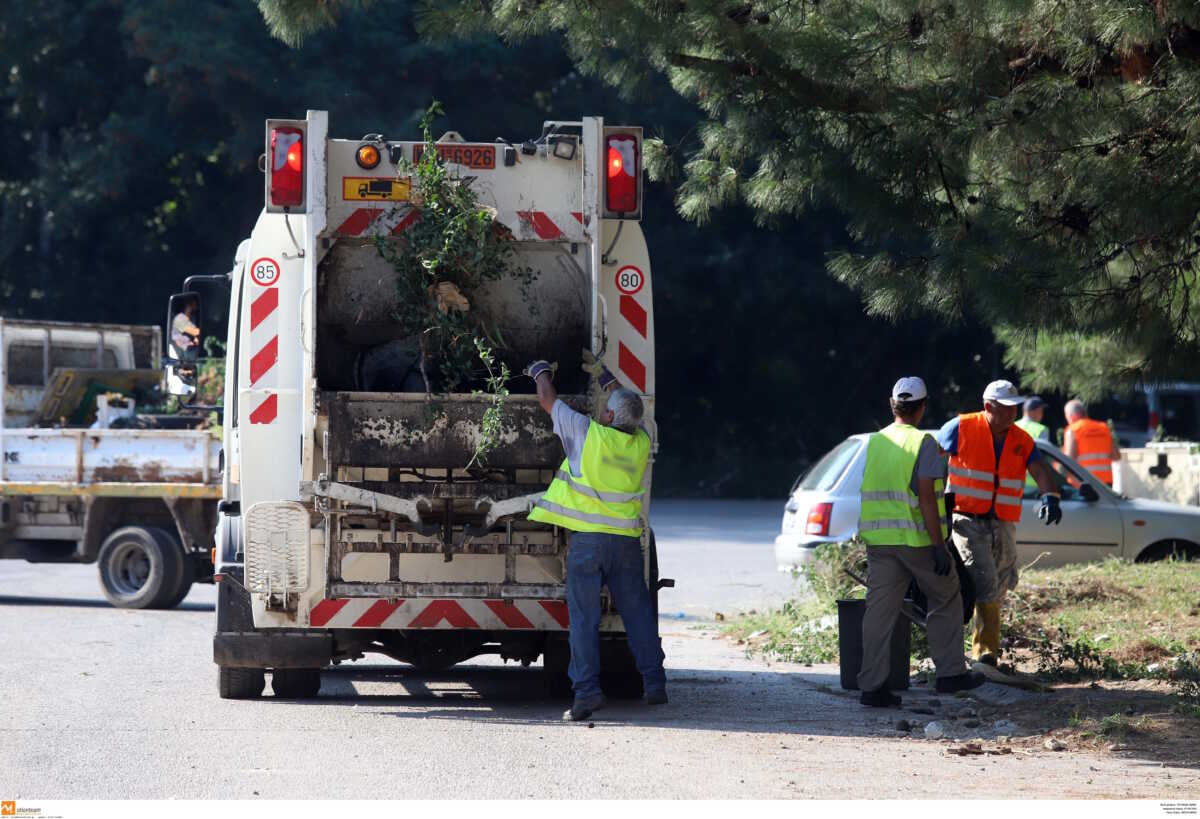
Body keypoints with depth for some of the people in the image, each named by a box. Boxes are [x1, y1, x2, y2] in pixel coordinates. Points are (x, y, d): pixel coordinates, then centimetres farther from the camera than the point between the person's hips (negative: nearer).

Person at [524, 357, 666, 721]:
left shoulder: (588, 433, -7)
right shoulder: (641, 442, 5)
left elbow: (548, 400, 7)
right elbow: (631, 408, 29)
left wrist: (541, 372, 27)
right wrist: (607, 379, 41)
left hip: (587, 538, -4)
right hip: (627, 540, 4)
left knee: (583, 617, -3)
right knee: (638, 613, 12)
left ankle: (587, 689, -11)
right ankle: (654, 683, 13)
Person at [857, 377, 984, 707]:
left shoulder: (874, 442, 8)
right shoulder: (923, 443, -10)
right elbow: (926, 498, -16)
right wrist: (939, 546, -15)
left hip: (879, 540, 5)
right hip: (917, 538, -5)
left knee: (880, 609, 2)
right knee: (945, 599, 14)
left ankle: (872, 685, -4)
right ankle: (950, 673, 18)